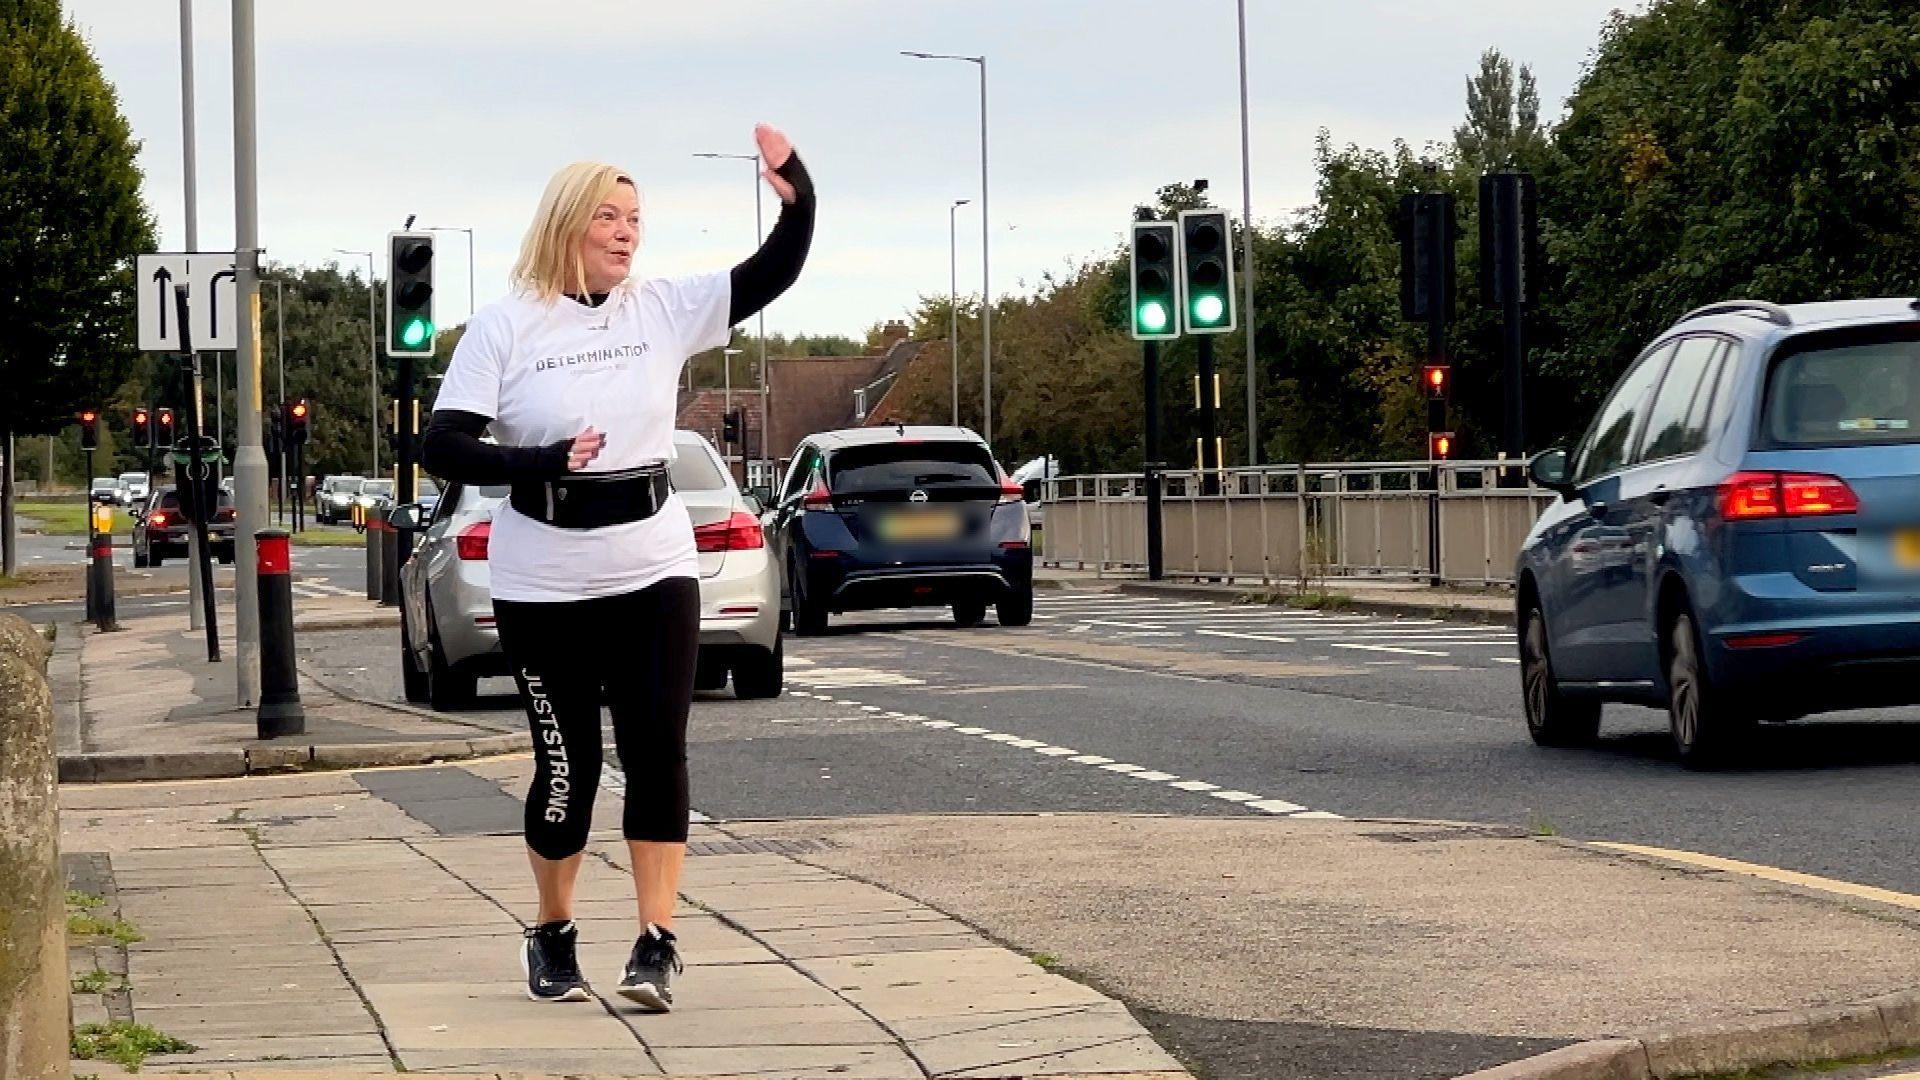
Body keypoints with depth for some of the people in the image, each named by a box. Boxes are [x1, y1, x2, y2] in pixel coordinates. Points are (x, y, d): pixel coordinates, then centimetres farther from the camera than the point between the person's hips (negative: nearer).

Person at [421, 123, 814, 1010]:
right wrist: (543, 462, -24)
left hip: (653, 574, 2)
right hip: (543, 587, -2)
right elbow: (442, 447, -11)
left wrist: (798, 197, -20)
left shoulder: (663, 309, 2)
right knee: (567, 765, 4)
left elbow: (774, 272, 0)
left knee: (657, 753, -4)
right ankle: (552, 936, 23)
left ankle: (657, 944, -1)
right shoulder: (504, 327, -7)